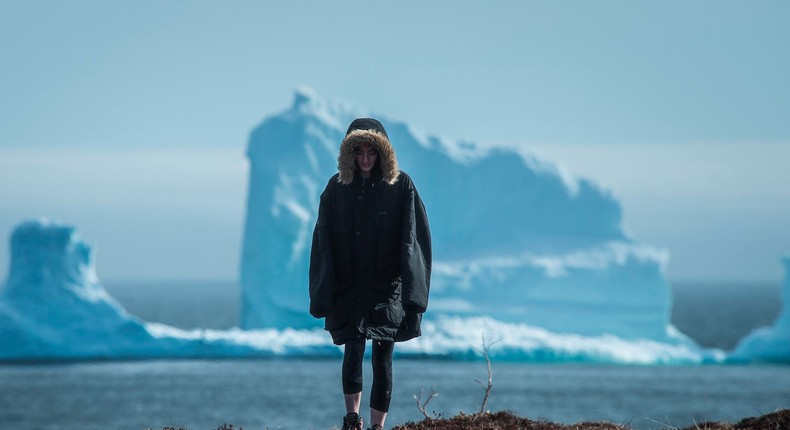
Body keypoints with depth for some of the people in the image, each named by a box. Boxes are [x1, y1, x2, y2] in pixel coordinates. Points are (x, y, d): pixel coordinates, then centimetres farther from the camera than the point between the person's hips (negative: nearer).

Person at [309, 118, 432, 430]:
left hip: (387, 287, -1)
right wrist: (323, 294, -4)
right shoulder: (337, 188, 3)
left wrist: (413, 292, -11)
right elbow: (323, 243, 3)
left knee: (382, 357, 1)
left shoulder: (401, 187, -1)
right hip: (349, 287, 1)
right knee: (353, 351, -11)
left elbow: (413, 240, -4)